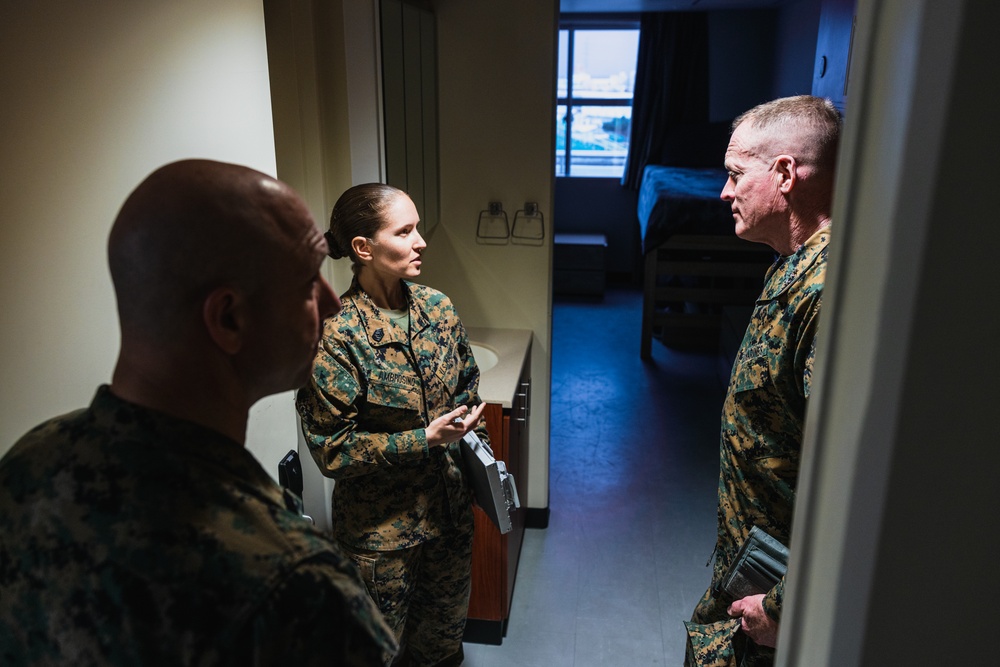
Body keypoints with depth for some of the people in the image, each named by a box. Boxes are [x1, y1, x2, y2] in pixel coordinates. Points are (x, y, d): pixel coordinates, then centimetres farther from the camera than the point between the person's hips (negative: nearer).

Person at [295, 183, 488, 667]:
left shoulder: (438, 308, -5)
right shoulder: (336, 335, -22)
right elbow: (332, 449, -19)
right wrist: (426, 438, -23)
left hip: (450, 508, 5)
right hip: (380, 525, -5)